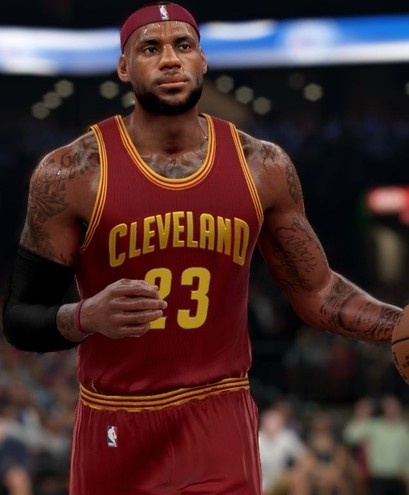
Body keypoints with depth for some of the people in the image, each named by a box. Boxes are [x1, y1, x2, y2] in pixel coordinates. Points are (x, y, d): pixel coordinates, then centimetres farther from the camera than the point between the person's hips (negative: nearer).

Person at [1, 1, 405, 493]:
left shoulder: (262, 167, 0)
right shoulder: (72, 173, -8)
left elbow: (315, 292, 10)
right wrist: (86, 317, -26)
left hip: (220, 426, 2)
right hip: (114, 431, -1)